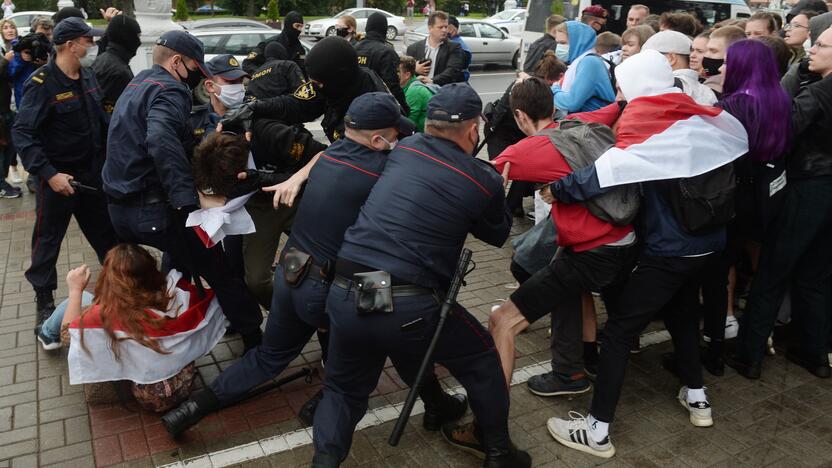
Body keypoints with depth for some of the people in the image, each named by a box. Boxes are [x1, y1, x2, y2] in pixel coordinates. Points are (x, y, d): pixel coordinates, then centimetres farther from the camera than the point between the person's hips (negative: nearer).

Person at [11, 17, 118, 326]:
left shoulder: (88, 76, 3)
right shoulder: (41, 83, -17)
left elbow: (101, 120, 10)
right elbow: (22, 133, -20)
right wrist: (49, 173, -27)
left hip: (92, 174, 6)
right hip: (58, 176, -6)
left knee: (106, 234, 17)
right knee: (48, 240, 9)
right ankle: (44, 301, 24)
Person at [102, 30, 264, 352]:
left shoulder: (137, 85, 18)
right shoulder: (168, 90, -14)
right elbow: (162, 140, -33)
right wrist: (187, 199, -39)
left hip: (120, 207, 10)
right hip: (153, 210, -10)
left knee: (182, 260, 29)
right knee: (221, 273, -2)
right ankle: (256, 341, 4)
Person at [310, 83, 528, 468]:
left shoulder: (402, 150, 10)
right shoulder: (483, 181, 0)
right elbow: (498, 234, 20)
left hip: (343, 295, 4)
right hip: (407, 307, -4)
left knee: (343, 390, 27)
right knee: (483, 360, 23)